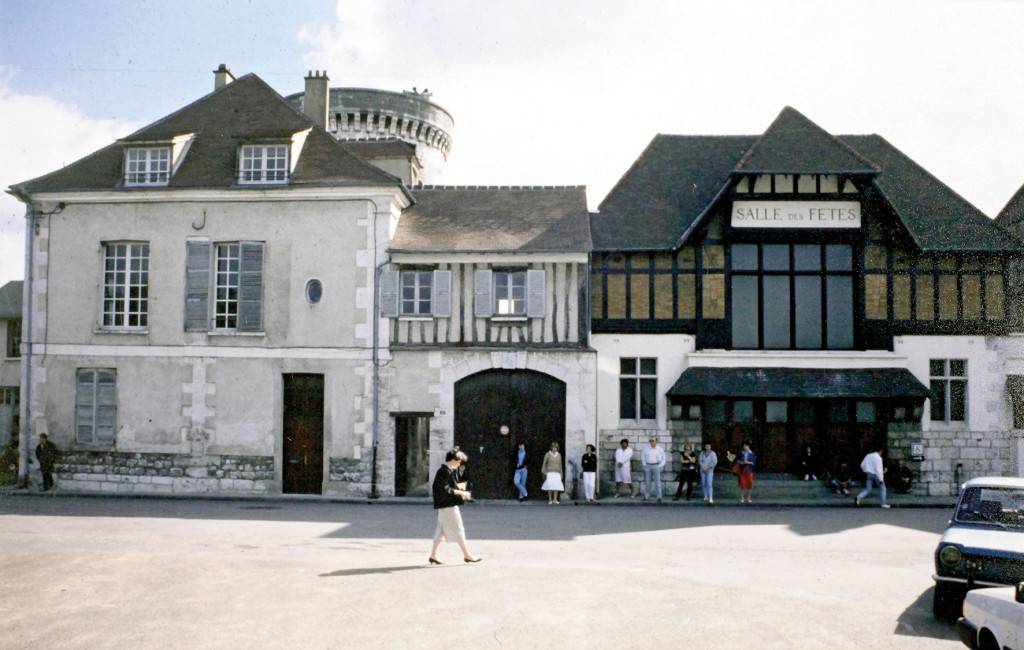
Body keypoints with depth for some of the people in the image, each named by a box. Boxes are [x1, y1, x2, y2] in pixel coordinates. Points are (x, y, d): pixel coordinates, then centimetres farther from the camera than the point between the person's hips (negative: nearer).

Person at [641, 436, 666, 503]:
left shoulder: (659, 449, 3)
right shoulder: (647, 449, 7)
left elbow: (663, 459, 7)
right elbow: (643, 456, 16)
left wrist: (660, 466, -4)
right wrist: (644, 465, 6)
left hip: (656, 466, -2)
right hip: (648, 466, 2)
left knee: (657, 481, -4)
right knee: (647, 481, 4)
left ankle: (659, 497, -1)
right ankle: (646, 496, 11)